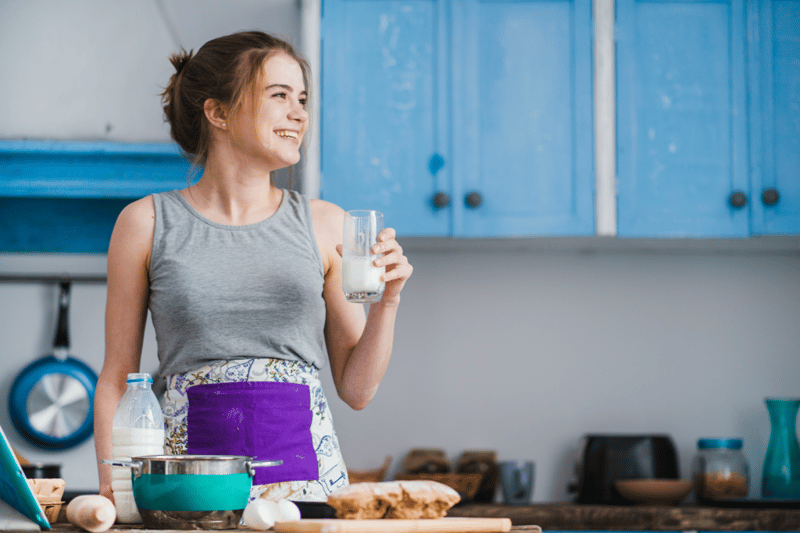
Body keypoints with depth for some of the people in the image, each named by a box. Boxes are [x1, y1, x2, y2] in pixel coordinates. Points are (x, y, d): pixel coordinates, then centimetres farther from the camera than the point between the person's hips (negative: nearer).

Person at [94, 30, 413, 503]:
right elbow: (118, 377, 8)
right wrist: (112, 488, -2)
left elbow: (357, 390, 11)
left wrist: (387, 301, -3)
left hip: (307, 474, 2)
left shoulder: (325, 225, 9)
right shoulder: (148, 224, 5)